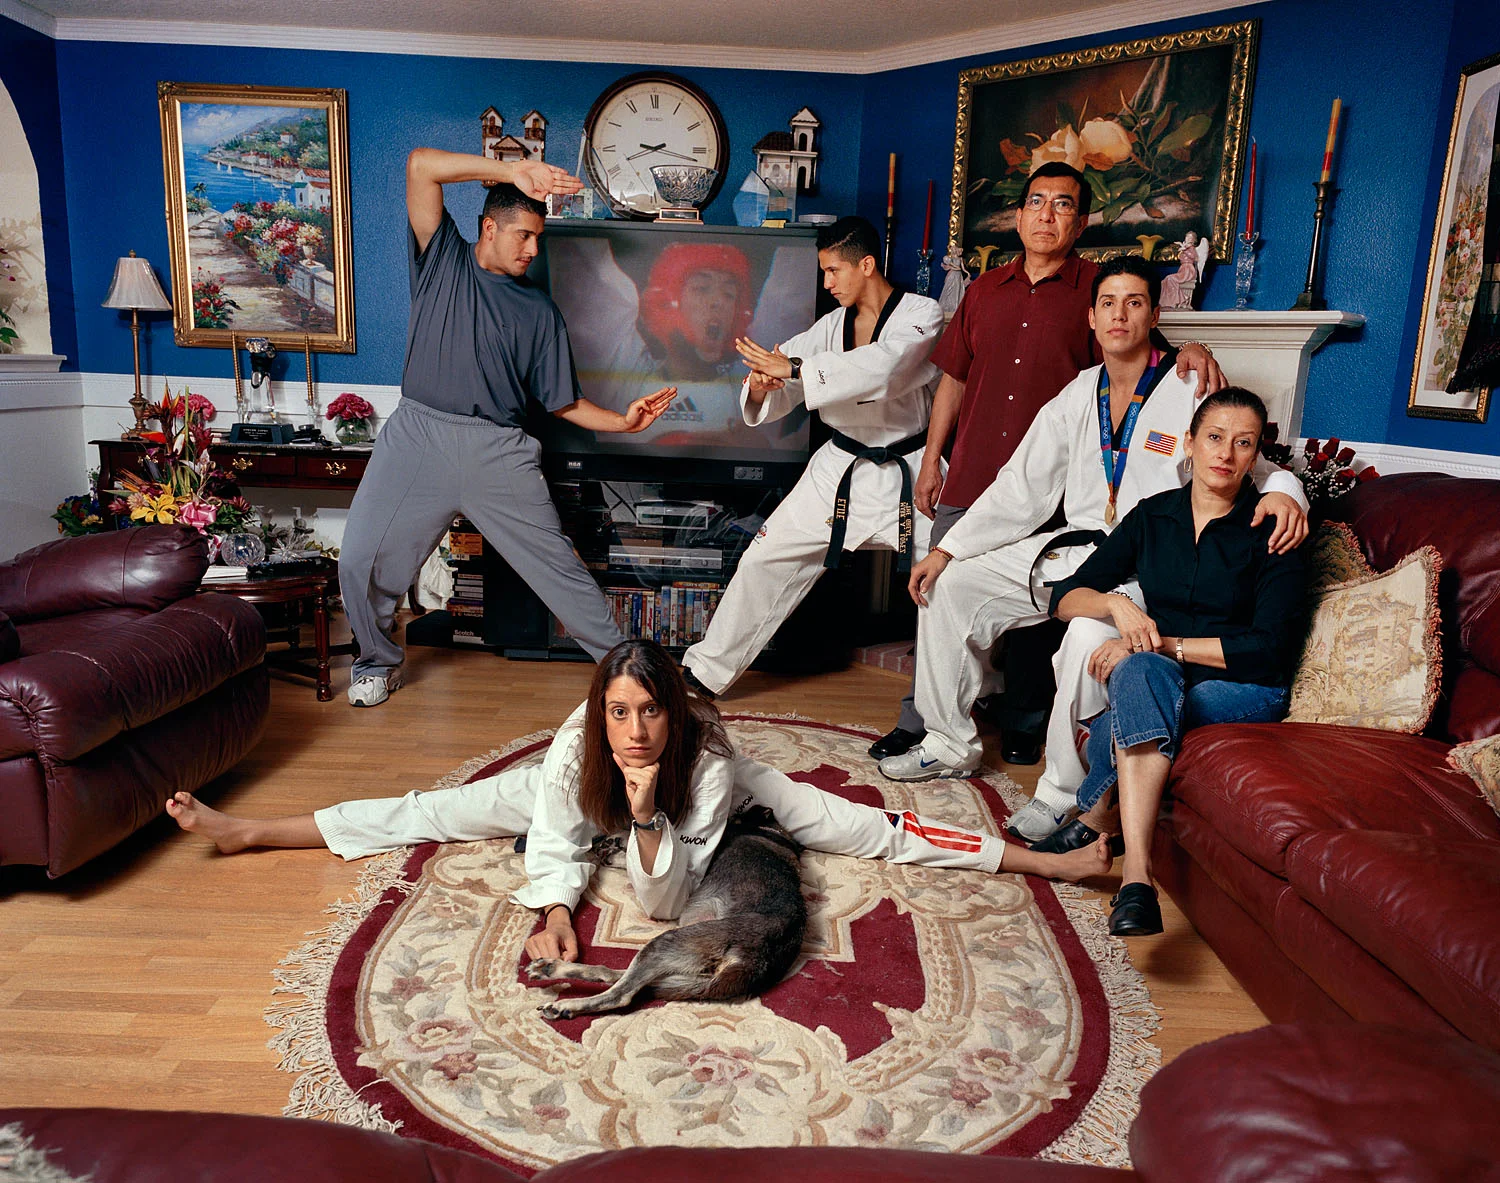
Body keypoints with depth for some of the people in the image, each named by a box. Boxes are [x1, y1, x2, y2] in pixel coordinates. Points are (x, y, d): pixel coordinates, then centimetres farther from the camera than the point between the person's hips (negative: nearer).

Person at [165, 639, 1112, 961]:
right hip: (597, 799, 2)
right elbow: (557, 846, -22)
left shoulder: (708, 757, -42)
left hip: (697, 798, -2)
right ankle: (247, 831, 12)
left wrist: (647, 816, -53)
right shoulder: (577, 748, -36)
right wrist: (554, 912, -39)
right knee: (444, 812, -3)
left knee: (855, 826, -9)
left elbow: (670, 898, -37)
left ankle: (1046, 858, 2)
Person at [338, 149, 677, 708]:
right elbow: (421, 165, -3)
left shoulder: (539, 310, 12)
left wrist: (622, 421, -4)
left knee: (559, 565, 0)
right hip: (418, 434, 0)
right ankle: (378, 661, 24)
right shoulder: (443, 258, 9)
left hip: (497, 452, 0)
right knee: (360, 562, -2)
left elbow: (562, 400, 11)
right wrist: (512, 172, -9)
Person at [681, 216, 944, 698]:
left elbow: (882, 367, -30)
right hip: (840, 469, 4)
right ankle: (707, 671, 13)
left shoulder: (921, 314, -10)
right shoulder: (833, 324, 6)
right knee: (766, 558, 1)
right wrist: (762, 383, -25)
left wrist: (793, 367, -34)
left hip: (908, 472, -4)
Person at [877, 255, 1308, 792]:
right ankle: (950, 745, 10)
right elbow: (1020, 489, 11)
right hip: (1071, 548, 6)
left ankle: (1062, 800, -22)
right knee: (950, 586, -1)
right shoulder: (1078, 395, 11)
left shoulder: (1191, 391, -4)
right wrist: (945, 550, 3)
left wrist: (1283, 491, -33)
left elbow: (1253, 467, -6)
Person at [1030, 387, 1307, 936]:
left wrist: (1162, 644, -18)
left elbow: (1269, 649, -13)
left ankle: (1092, 820, -21)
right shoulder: (1153, 515, 7)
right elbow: (1067, 597, 5)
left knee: (1137, 675, -35)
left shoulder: (1269, 531, -4)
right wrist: (1118, 604, -18)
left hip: (1244, 690, -3)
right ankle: (1136, 876, -40)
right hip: (1161, 679, 3)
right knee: (1138, 674, -36)